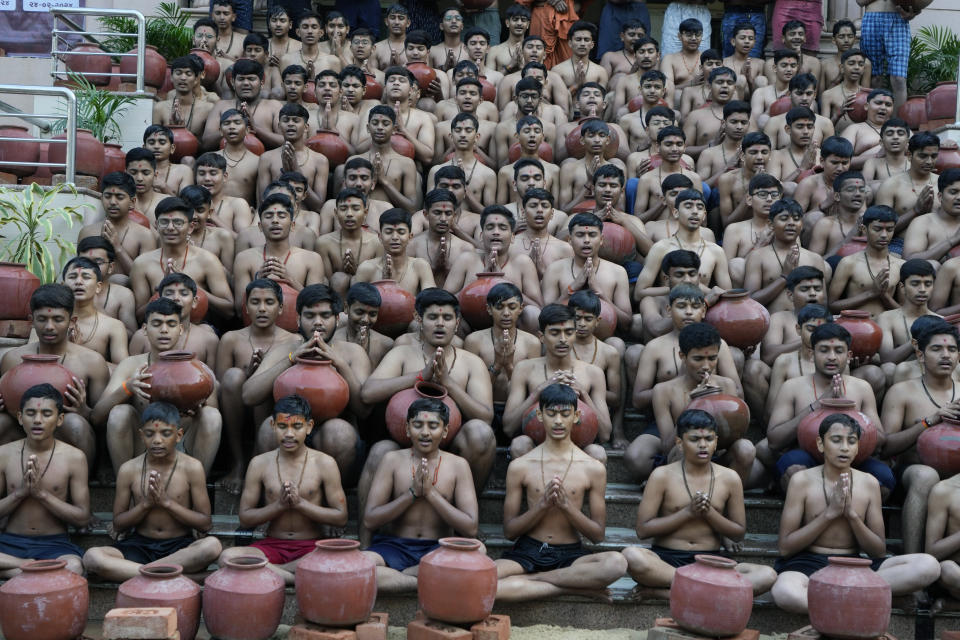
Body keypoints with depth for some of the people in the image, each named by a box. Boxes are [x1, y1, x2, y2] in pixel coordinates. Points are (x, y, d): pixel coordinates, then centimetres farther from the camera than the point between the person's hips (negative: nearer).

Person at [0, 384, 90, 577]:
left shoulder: (74, 458, -3)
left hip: (54, 544, -2)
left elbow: (82, 518, -3)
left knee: (74, 567, -39)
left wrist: (42, 493, -13)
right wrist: (20, 492, -13)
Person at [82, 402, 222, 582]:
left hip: (180, 547, -1)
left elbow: (205, 523, -4)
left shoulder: (191, 467, -4)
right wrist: (146, 503, -12)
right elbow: (118, 525, 6)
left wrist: (167, 502, -14)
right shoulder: (129, 470, 0)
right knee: (91, 556, -28)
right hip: (139, 546, 1)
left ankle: (129, 570, -27)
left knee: (212, 545, -35)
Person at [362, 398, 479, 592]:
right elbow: (369, 520, -4)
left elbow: (471, 527, -5)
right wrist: (412, 493, -13)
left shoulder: (458, 465, 3)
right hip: (394, 546, 0)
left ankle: (391, 576, -21)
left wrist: (431, 493, -13)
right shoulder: (393, 460, 2)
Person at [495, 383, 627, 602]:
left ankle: (531, 578, -20)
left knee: (616, 563, -35)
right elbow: (509, 531, 4)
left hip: (571, 556, 0)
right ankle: (576, 586, -23)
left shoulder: (593, 468, 3)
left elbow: (598, 535, 4)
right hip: (527, 552, 0)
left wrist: (566, 505, -14)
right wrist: (543, 504, -13)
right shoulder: (520, 466, 4)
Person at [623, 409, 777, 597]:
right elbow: (642, 530, -4)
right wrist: (688, 512, -11)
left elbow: (739, 534, 11)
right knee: (631, 556, -37)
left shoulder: (729, 479, 7)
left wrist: (709, 512, -7)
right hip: (666, 558, -3)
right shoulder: (663, 476, -1)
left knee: (767, 575, -25)